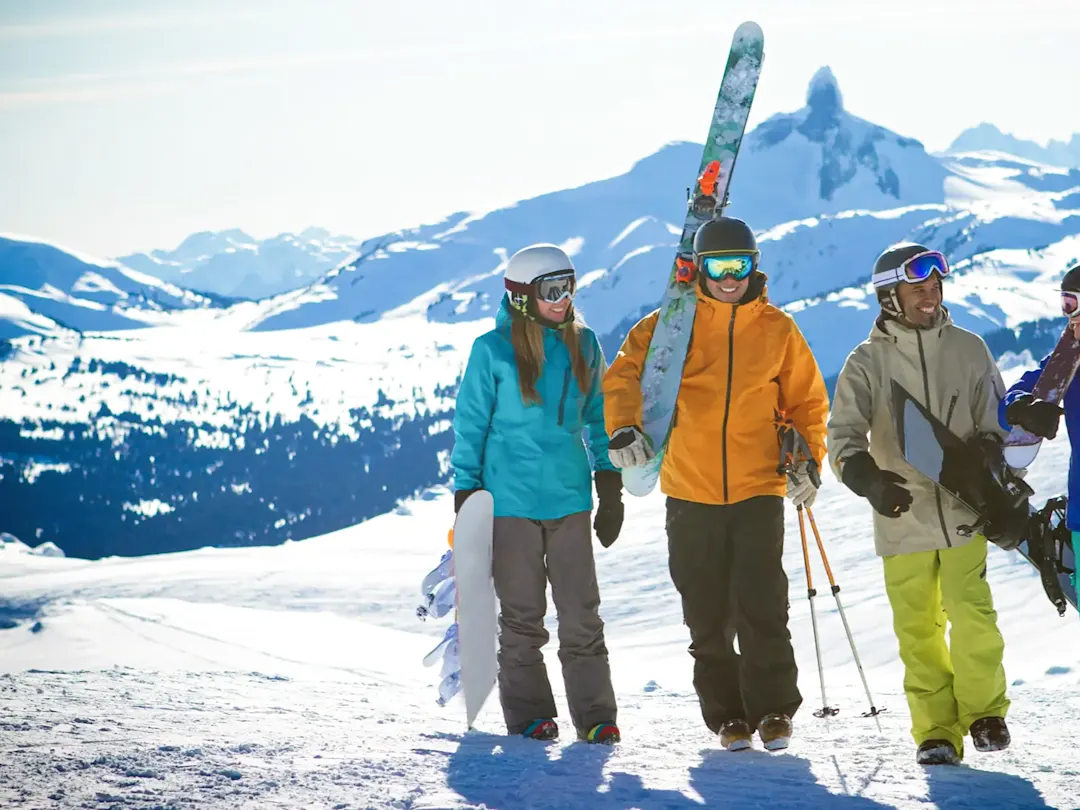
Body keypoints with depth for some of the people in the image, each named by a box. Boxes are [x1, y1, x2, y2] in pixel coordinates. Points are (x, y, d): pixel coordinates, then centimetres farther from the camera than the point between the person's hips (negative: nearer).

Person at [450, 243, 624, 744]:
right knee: (522, 615, 4)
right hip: (511, 500, -3)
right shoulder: (493, 350, -4)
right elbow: (470, 426, 1)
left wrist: (611, 490, 13)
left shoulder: (582, 345, 7)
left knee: (582, 614, 0)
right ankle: (528, 716, 12)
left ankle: (595, 716, 5)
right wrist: (466, 498, -3)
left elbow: (598, 419, 16)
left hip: (569, 497, 3)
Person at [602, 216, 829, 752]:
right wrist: (624, 428, -20)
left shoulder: (777, 331, 6)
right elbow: (626, 374, -2)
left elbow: (807, 401, 13)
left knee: (762, 607, -11)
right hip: (691, 491, 1)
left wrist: (809, 459, -2)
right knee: (708, 614, 6)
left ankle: (773, 710, -1)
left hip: (759, 489, -1)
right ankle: (727, 714, 17)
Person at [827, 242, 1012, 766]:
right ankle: (936, 730, 10)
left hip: (962, 511, 0)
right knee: (918, 628, 1)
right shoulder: (867, 362, 0)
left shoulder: (968, 350, 5)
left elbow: (993, 422, 12)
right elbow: (842, 437, -7)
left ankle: (984, 709, 10)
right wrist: (868, 478, -26)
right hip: (901, 518, 0)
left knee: (971, 615, -10)